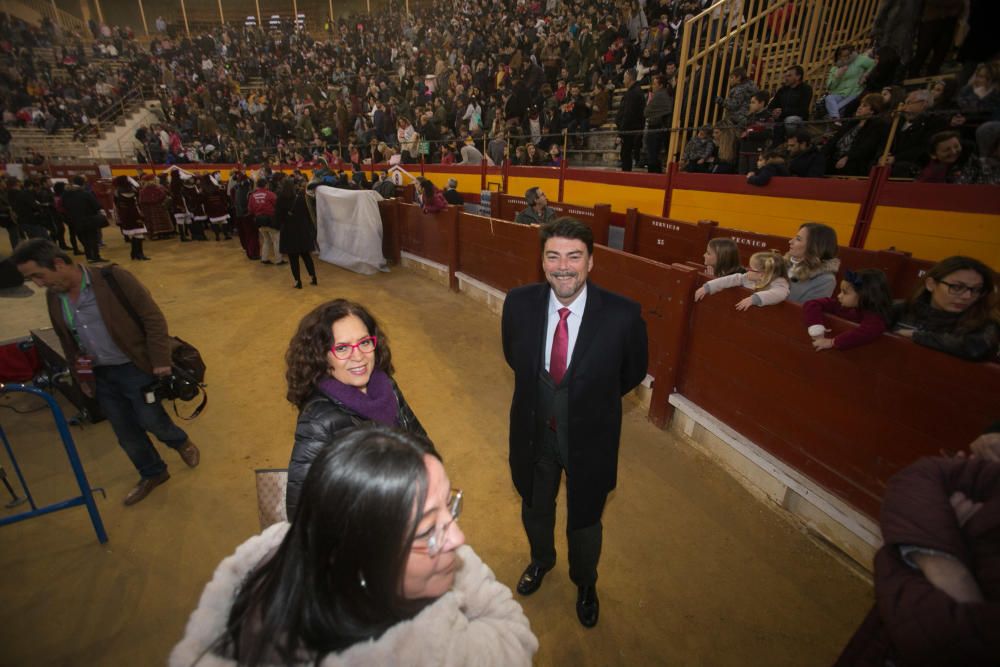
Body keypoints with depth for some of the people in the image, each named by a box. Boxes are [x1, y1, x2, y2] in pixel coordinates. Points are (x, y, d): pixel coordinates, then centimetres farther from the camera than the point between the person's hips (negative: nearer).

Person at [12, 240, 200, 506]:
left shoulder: (113, 278, -17)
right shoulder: (53, 296, 3)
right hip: (99, 374, 6)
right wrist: (79, 376, 16)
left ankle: (181, 442, 33)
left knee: (150, 419, 0)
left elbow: (153, 318, -16)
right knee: (125, 431, 13)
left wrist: (160, 361, -18)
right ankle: (152, 473, 32)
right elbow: (67, 340, 16)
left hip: (135, 367, -6)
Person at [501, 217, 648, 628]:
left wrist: (591, 401, 3)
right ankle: (541, 559, 65)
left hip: (589, 439, -2)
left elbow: (633, 374, -5)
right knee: (535, 509, 29)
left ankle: (585, 583, 58)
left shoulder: (623, 315, -25)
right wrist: (540, 391, 6)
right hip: (534, 432, 3)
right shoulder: (519, 303, -18)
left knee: (584, 522, 23)